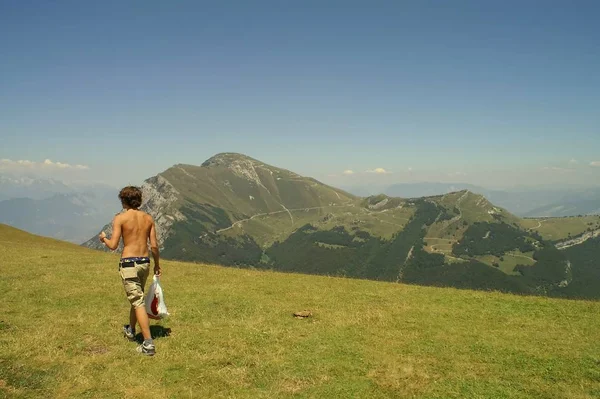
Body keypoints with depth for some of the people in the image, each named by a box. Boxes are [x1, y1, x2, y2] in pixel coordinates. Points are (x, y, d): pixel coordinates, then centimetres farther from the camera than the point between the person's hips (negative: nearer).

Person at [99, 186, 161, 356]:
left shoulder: (120, 218, -8)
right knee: (137, 297, 25)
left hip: (128, 264, -5)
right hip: (144, 263, 5)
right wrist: (157, 265, 15)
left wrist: (104, 238, 11)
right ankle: (131, 330, 45)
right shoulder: (148, 218, 5)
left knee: (138, 303, -6)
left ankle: (148, 343, -9)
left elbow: (113, 245, -11)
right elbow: (154, 245, 3)